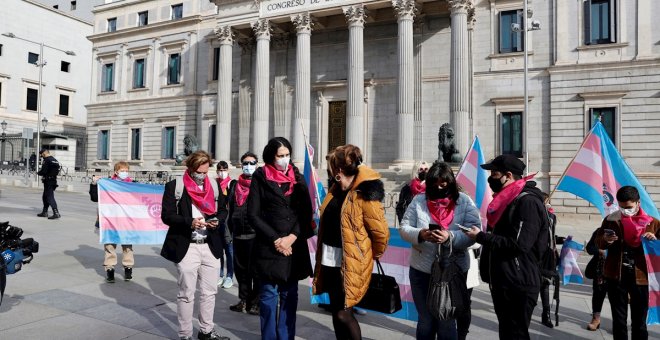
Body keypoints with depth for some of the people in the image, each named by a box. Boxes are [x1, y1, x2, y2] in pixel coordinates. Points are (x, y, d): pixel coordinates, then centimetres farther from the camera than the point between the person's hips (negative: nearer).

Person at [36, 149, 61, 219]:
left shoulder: (47, 160, -13)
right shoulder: (54, 160, 15)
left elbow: (43, 171, -19)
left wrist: (38, 173, 3)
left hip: (48, 181, -9)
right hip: (53, 180, 10)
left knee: (50, 197, -10)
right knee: (45, 197, 20)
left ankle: (56, 213, -17)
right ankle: (44, 212, 27)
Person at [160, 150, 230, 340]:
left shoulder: (214, 185, 9)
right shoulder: (175, 186, -4)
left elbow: (223, 210, 16)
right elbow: (166, 215, -7)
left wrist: (217, 220, -6)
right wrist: (189, 222, -21)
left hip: (211, 246, 5)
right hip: (186, 247, -4)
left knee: (210, 292, 13)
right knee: (186, 294, 4)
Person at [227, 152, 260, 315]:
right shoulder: (236, 186, 13)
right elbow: (230, 208, 18)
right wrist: (231, 228, 13)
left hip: (256, 234, -6)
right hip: (238, 234, 6)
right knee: (240, 269, 13)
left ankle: (255, 302, 12)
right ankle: (244, 300, 26)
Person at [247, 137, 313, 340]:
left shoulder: (297, 177, 10)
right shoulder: (260, 178, 1)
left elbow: (306, 212, 5)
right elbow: (253, 215, -3)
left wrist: (291, 237, -8)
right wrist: (275, 239, -9)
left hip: (294, 248, 3)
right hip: (268, 248, -3)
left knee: (289, 296, 8)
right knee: (269, 296, 2)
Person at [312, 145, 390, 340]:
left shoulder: (364, 195, -18)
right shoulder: (337, 189, 8)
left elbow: (381, 232, -14)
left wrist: (372, 255, 3)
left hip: (349, 264, -8)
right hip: (330, 260, 8)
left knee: (343, 313, -3)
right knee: (335, 311, 16)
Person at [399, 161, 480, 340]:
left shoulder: (464, 202, -4)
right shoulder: (419, 200, 0)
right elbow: (404, 228, -1)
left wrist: (450, 237, -28)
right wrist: (420, 234, -21)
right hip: (421, 270, 1)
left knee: (447, 321, 14)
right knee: (425, 320, 17)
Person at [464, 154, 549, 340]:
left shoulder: (528, 201, -16)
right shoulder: (507, 200, 14)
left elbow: (519, 244, -25)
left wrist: (481, 236, -19)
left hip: (519, 286, -10)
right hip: (502, 283, 10)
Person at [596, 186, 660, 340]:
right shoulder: (611, 219, 1)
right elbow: (598, 243, 9)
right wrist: (605, 240, -12)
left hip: (640, 277, 0)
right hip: (615, 275, 1)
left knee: (639, 321, 11)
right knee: (619, 318, 11)